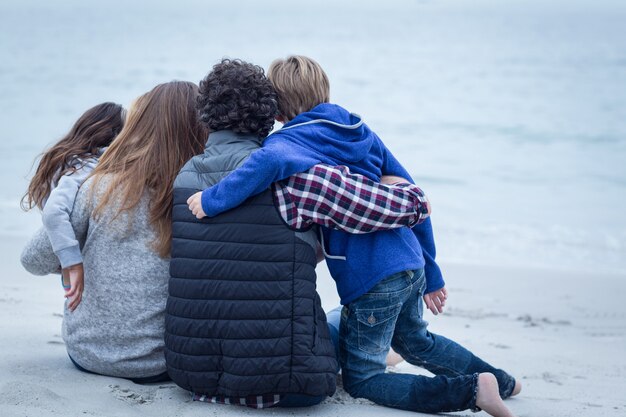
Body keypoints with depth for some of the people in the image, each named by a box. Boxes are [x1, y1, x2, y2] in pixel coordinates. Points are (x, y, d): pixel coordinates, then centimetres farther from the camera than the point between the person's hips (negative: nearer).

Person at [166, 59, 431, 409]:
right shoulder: (288, 176, -16)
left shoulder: (181, 178, 2)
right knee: (343, 320, 30)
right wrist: (416, 197, 11)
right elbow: (404, 206, -13)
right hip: (280, 384, -5)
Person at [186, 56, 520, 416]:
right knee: (416, 342, 35)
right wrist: (430, 272, 20)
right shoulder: (362, 131, 14)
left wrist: (213, 200, -23)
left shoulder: (294, 139, -7)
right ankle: (501, 381, 38)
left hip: (371, 280, -8)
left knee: (362, 379, 8)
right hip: (411, 264, 8)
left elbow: (271, 160, -35)